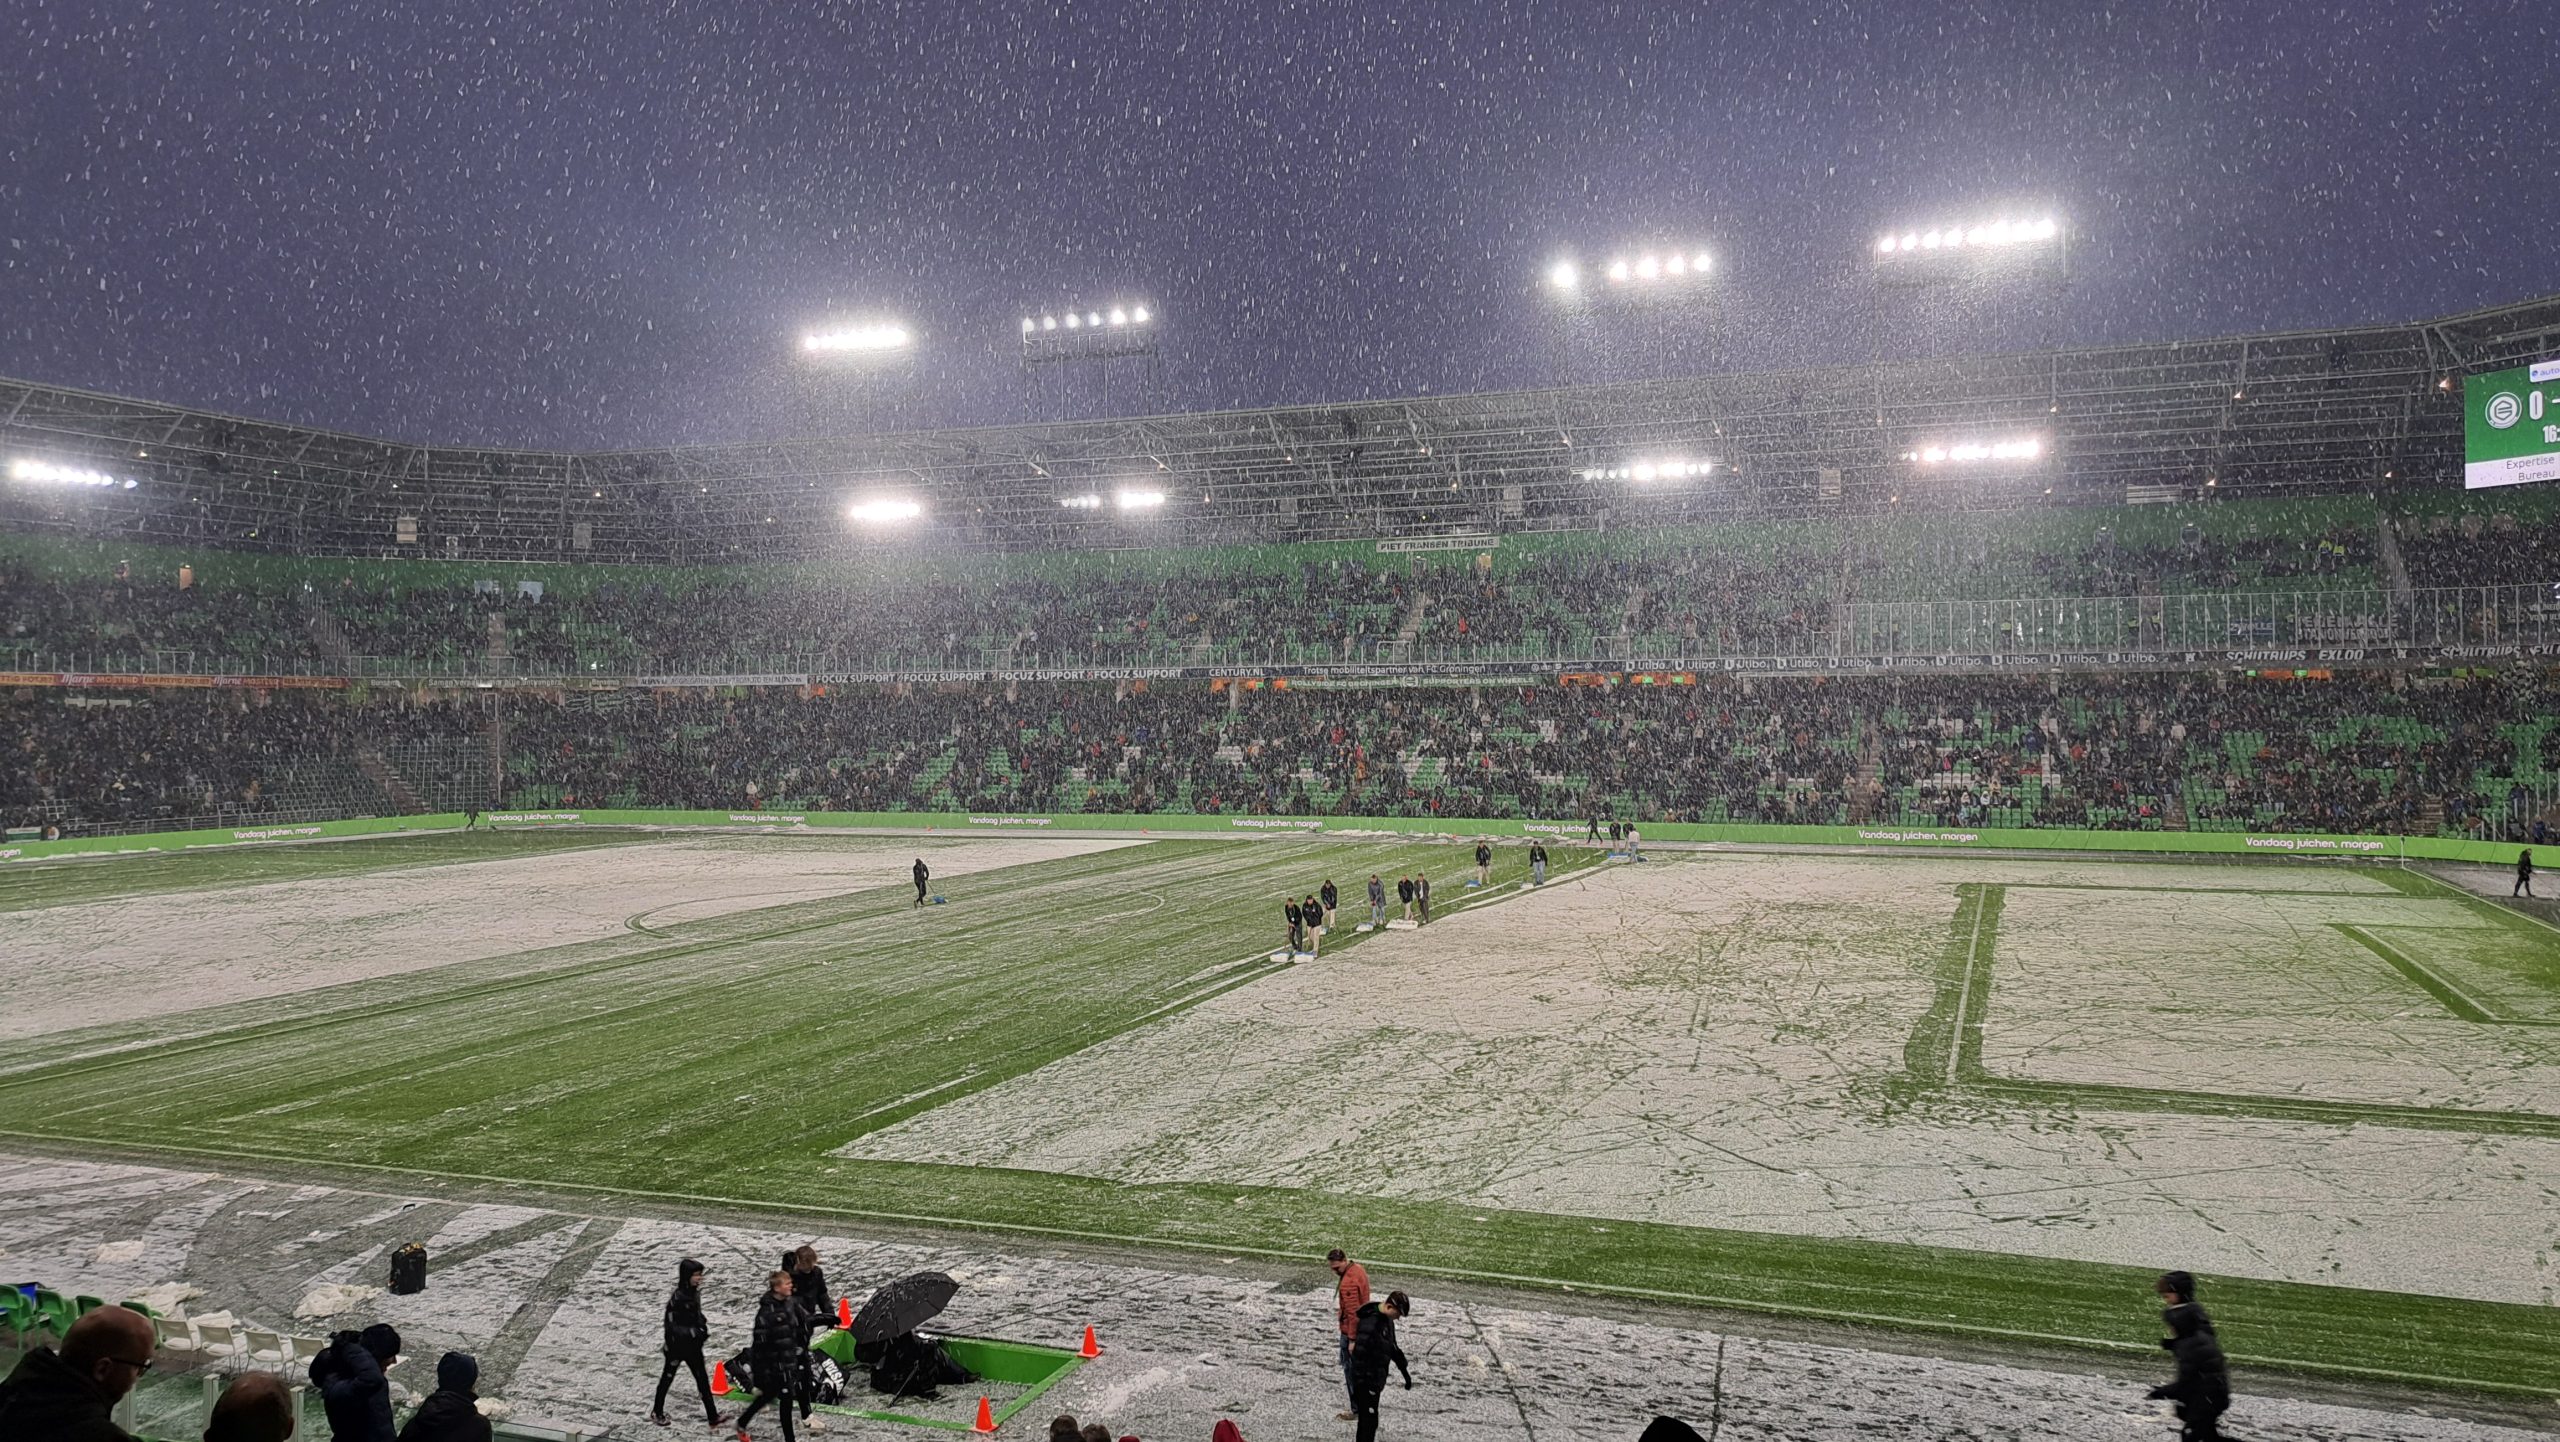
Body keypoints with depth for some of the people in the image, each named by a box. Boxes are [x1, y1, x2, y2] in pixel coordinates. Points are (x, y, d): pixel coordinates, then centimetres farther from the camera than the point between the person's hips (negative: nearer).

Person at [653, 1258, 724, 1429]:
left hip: (693, 1344, 7)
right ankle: (657, 1412, 33)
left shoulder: (695, 1293, -1)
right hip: (677, 1345, -7)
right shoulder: (677, 1297, -25)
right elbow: (671, 1325, -23)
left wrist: (703, 1328, -3)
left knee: (702, 1379, 7)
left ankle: (713, 1416, 10)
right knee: (667, 1378, 13)